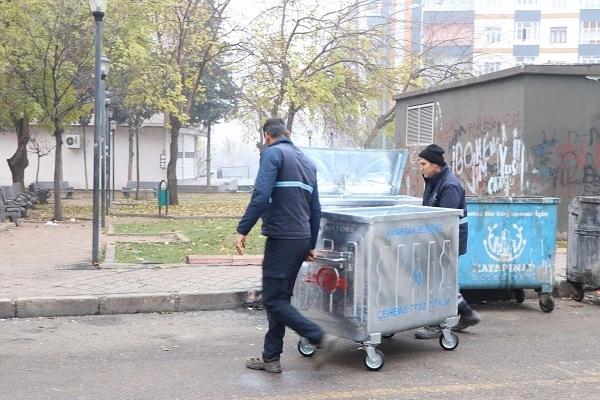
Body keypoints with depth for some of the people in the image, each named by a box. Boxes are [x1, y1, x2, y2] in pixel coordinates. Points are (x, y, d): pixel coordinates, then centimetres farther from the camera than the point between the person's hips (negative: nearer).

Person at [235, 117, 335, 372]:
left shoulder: (273, 153, -6)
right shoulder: (307, 162, 19)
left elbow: (261, 195, -20)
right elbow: (315, 209, 20)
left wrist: (243, 230, -17)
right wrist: (311, 245, 25)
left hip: (281, 238, -8)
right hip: (302, 239, 9)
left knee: (274, 300, -2)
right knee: (280, 298, 14)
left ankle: (320, 338, -7)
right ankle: (270, 357, 19)